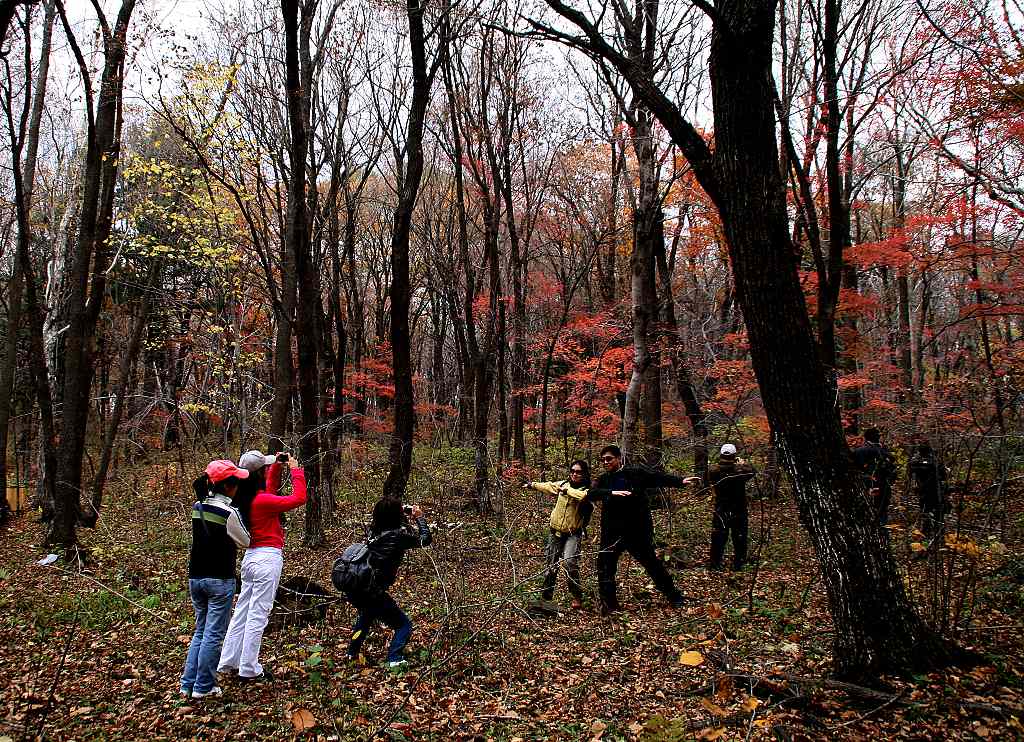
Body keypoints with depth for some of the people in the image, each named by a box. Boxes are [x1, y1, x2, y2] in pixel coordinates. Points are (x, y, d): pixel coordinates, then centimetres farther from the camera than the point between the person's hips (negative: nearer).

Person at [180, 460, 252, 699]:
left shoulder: (197, 506, 3)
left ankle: (188, 684, 20)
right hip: (219, 580, -7)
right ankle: (203, 686, 10)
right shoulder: (229, 512, -18)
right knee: (214, 634, 4)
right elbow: (245, 541, -4)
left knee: (200, 630, 18)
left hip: (195, 577, 7)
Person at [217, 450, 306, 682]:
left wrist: (277, 465, 16)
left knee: (242, 610, 17)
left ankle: (228, 662, 26)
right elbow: (299, 498, -20)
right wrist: (295, 469, -11)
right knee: (258, 615, 0)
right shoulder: (262, 500, -19)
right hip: (268, 558, -9)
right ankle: (249, 669, 8)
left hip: (251, 556, 9)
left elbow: (270, 489, 27)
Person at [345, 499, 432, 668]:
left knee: (367, 615, 37)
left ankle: (353, 654, 45)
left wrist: (403, 513, 25)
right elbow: (426, 539, 1)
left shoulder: (374, 529, 6)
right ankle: (395, 660, -9)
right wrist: (419, 517, 11)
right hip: (372, 593, -8)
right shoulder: (399, 535, -13)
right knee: (404, 625, 5)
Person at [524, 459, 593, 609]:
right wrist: (533, 485, 38)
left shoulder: (587, 490, -11)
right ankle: (546, 596, 31)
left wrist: (567, 490, -25)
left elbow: (583, 496, -36)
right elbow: (548, 486, 25)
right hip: (556, 532, 6)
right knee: (550, 565, 13)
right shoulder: (563, 484, 4)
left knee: (570, 562, -25)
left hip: (573, 534, -5)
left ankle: (577, 597, -9)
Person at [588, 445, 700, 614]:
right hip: (612, 533, 3)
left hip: (637, 530, -3)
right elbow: (591, 494, -12)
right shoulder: (603, 480, 6)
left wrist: (681, 481, -19)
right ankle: (608, 604, 16)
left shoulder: (635, 473, -1)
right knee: (605, 566, 2)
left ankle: (674, 597, 24)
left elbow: (658, 477, -8)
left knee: (651, 562, 7)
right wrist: (612, 493, -28)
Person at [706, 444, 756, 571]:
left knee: (718, 537, 13)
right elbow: (752, 471, 3)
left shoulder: (714, 471, -14)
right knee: (739, 538, 13)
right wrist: (743, 464, 20)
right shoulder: (740, 470, -18)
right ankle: (738, 563, 20)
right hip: (739, 511, -1)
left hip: (720, 510, 1)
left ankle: (714, 563, 20)